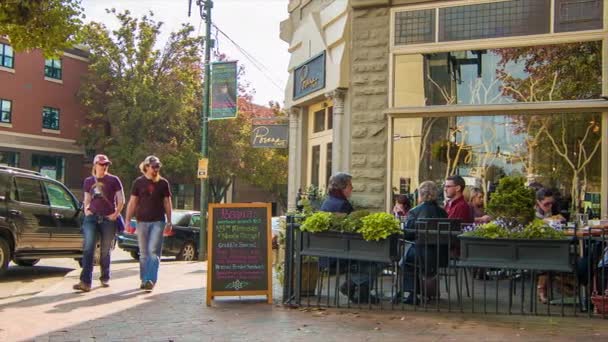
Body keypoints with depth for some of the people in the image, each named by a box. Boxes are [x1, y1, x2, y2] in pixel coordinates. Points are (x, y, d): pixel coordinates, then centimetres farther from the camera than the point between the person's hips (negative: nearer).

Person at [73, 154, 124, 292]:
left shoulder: (113, 180, 4)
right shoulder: (88, 181, 13)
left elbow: (121, 200, 4)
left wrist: (116, 214, -5)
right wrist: (86, 210, 4)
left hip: (108, 219, -2)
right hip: (92, 218, 2)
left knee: (105, 251, 7)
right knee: (88, 249, -12)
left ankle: (105, 278, 24)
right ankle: (85, 282, -17)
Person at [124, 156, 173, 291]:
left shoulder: (163, 183, 6)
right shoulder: (138, 182, 6)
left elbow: (167, 203, 9)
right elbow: (132, 202, 6)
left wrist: (169, 222, 5)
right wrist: (127, 220, -1)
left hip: (158, 221, -1)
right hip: (142, 221, 1)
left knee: (154, 251, -11)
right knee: (144, 253, 8)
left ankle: (151, 279, -14)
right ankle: (144, 280, 17)